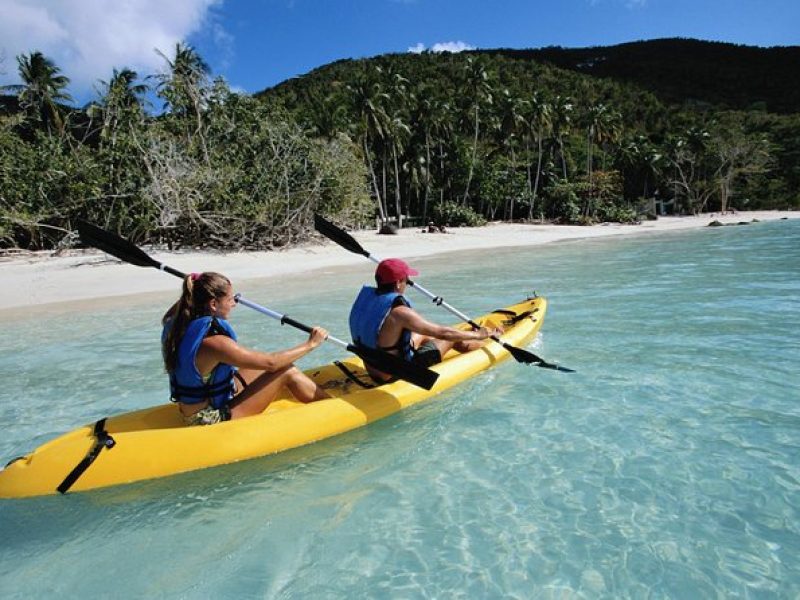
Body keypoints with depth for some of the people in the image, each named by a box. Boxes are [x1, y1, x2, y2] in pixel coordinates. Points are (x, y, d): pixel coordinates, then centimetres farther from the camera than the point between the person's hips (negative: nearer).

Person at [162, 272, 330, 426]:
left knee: (280, 364, 10)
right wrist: (310, 344, -12)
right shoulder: (214, 342, -30)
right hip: (215, 420, -9)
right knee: (287, 372, -9)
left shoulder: (178, 324, -5)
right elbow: (270, 362, -23)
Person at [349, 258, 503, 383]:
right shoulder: (399, 312, -30)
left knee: (421, 336, 25)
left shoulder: (364, 297, -9)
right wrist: (479, 335, -8)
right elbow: (443, 332, -22)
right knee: (452, 338, 6)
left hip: (372, 372, 8)